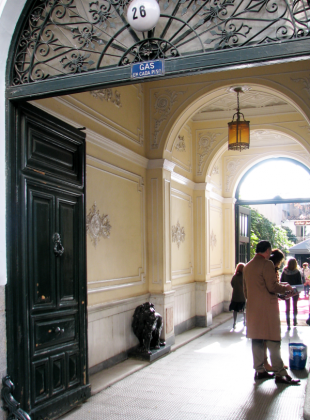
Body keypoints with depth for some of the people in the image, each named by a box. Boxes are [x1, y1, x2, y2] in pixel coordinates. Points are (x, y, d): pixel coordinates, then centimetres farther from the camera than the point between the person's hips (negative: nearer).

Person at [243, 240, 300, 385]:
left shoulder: (247, 266, 13)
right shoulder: (267, 264, -12)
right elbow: (272, 286, -16)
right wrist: (286, 288, 0)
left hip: (252, 308, 8)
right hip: (267, 308, -8)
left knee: (256, 340, 11)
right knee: (273, 341, -2)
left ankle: (259, 371, 17)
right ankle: (280, 374, 3)